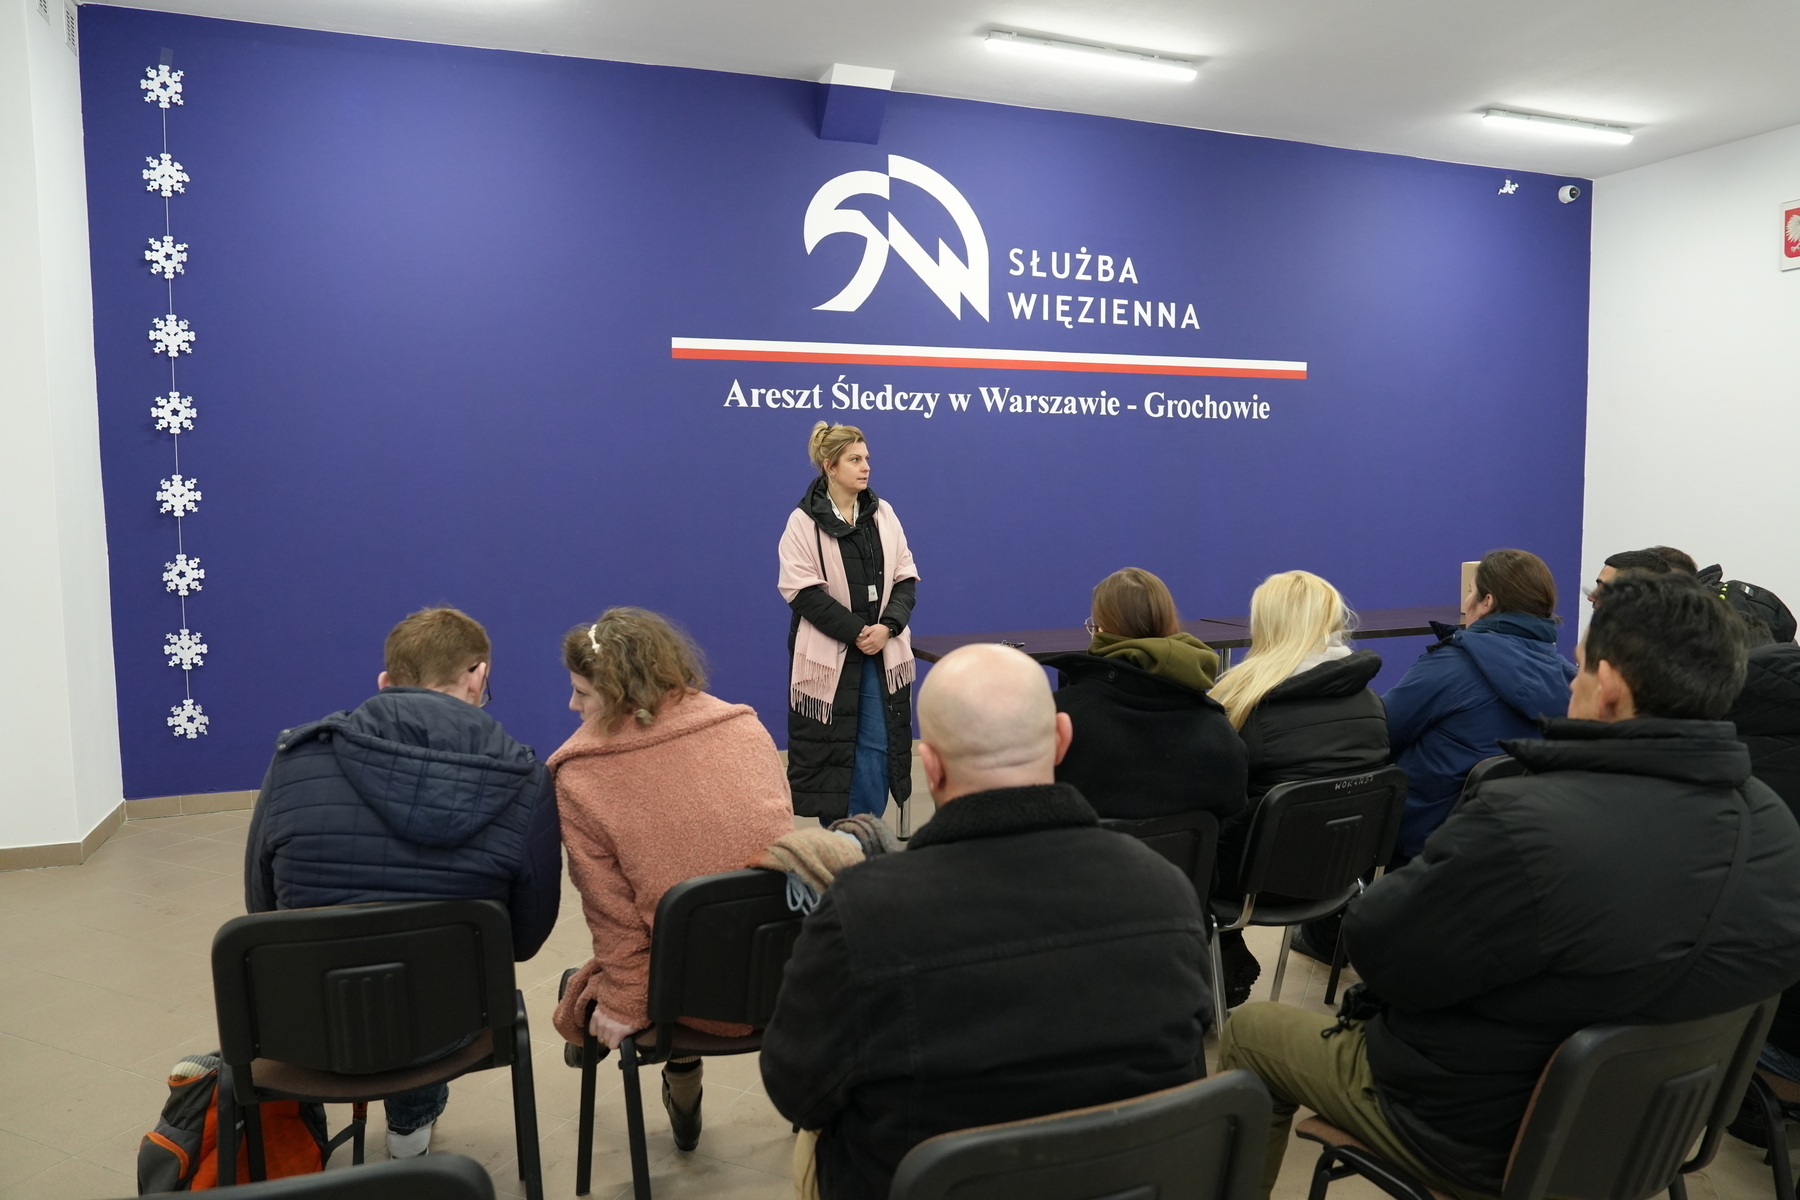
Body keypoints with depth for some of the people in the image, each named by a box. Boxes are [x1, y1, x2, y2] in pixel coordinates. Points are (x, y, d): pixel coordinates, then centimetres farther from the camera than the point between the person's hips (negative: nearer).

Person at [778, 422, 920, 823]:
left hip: (882, 653, 3)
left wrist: (887, 627, -11)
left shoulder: (883, 513, 7)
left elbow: (905, 578, 6)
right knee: (829, 748, 2)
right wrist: (855, 632, -15)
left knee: (878, 745, 1)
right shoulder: (803, 521, -5)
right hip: (828, 654, -3)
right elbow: (802, 590, -11)